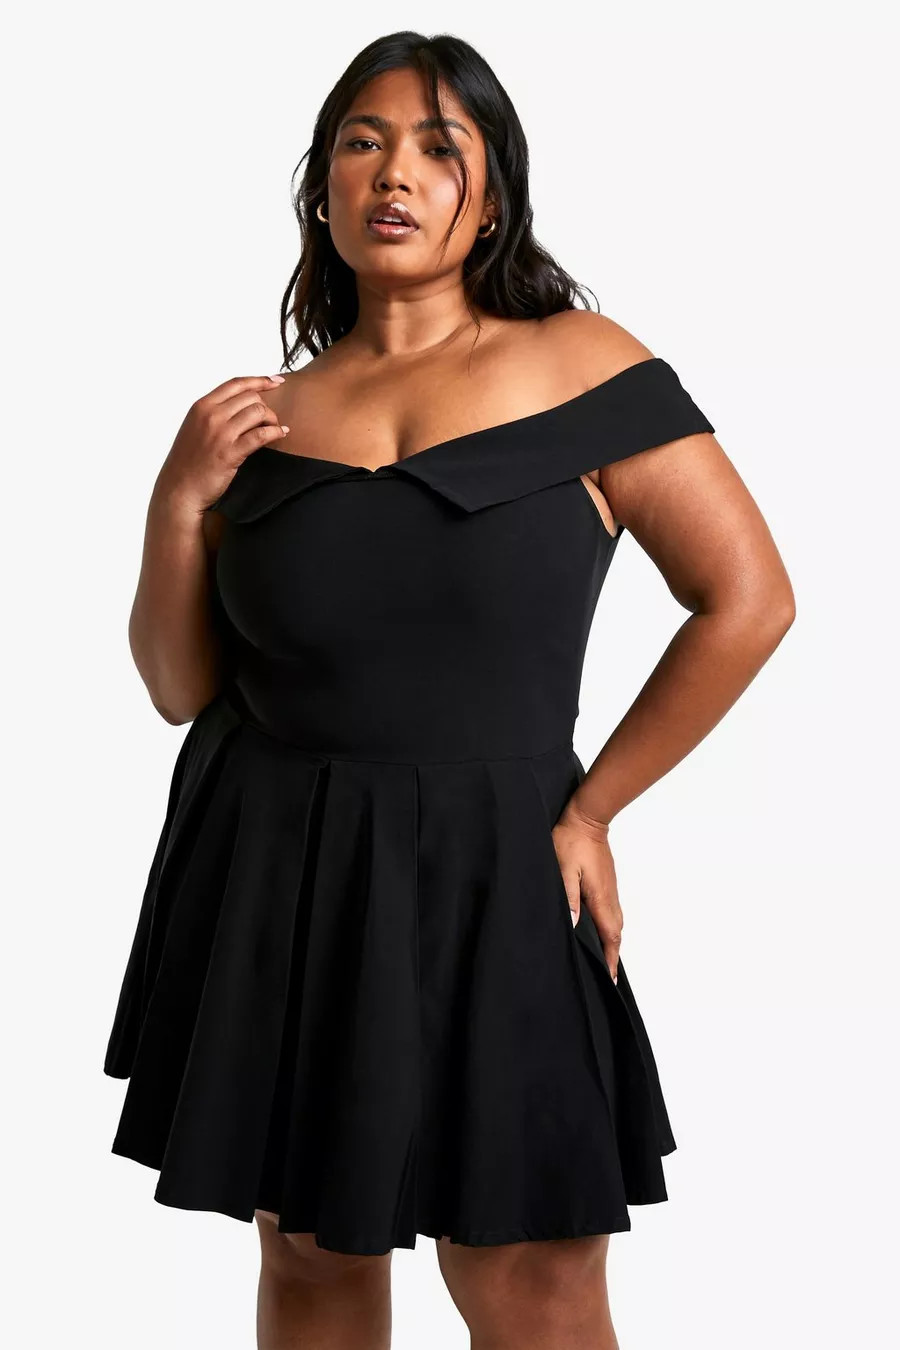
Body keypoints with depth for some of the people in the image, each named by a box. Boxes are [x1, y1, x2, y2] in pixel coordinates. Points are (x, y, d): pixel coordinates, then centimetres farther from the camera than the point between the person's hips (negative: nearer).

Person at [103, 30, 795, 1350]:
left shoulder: (580, 363, -3)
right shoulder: (270, 414, 6)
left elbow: (749, 600, -3)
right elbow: (183, 689, 9)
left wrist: (589, 809, -2)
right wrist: (179, 506, -7)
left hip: (489, 872, -3)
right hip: (271, 877, 3)